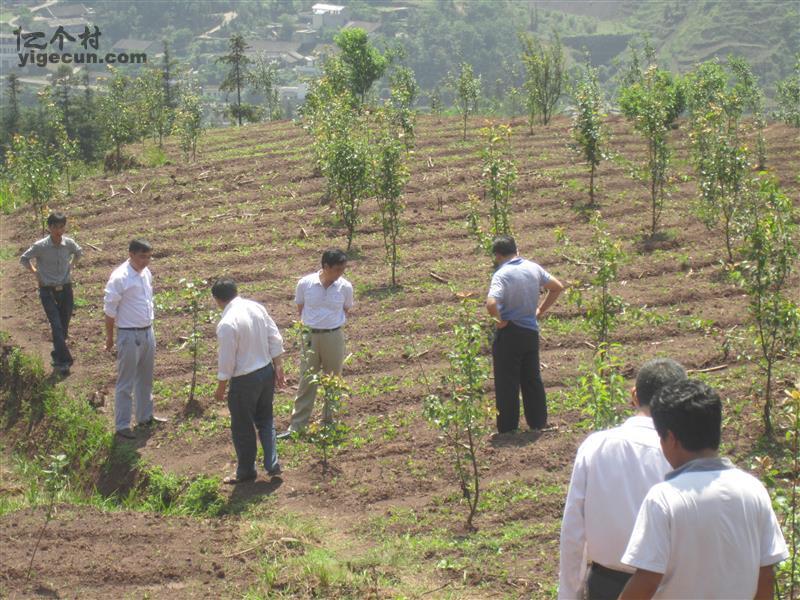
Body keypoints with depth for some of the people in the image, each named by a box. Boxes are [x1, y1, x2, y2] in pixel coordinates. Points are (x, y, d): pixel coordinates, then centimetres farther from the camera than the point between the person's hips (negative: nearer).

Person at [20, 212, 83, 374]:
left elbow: (78, 253, 18)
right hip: (48, 291, -4)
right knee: (57, 326, -12)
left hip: (66, 289, 4)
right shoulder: (40, 246, -15)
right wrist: (35, 272, -3)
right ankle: (64, 361, -12)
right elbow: (24, 259, 2)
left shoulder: (69, 243, -6)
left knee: (64, 326, 11)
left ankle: (57, 355, 33)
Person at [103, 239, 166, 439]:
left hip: (147, 332, 8)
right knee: (126, 383, 0)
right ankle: (121, 425, 8)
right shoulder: (119, 278, -19)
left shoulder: (146, 273, 4)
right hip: (129, 335, -8)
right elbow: (110, 310, -14)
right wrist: (109, 338, -9)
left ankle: (145, 416, 34)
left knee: (145, 378, 20)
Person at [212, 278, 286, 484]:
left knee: (242, 428, 12)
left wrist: (221, 388, -4)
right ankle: (272, 464, 22)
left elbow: (227, 361, -18)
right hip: (267, 372, 7)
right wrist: (278, 368, 11)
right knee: (265, 420, 23)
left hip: (245, 380, -7)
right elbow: (275, 339, 2)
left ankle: (246, 471, 26)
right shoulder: (257, 308, -3)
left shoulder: (227, 324, -23)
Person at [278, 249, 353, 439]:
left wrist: (332, 323, 5)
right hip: (311, 336, -1)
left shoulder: (345, 287, -8)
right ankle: (296, 426, 9)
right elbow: (300, 308, 5)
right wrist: (312, 324, 4)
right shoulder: (305, 283, -10)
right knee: (306, 381, 4)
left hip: (334, 336, 1)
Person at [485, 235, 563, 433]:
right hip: (532, 331, 6)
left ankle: (508, 430, 7)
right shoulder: (533, 268, 3)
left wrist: (500, 319, -14)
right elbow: (557, 287, 14)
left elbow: (491, 304, -32)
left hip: (509, 333, -6)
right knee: (533, 380, 16)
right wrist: (540, 310, 15)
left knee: (507, 385, 3)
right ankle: (539, 423, 22)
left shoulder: (501, 275, -17)